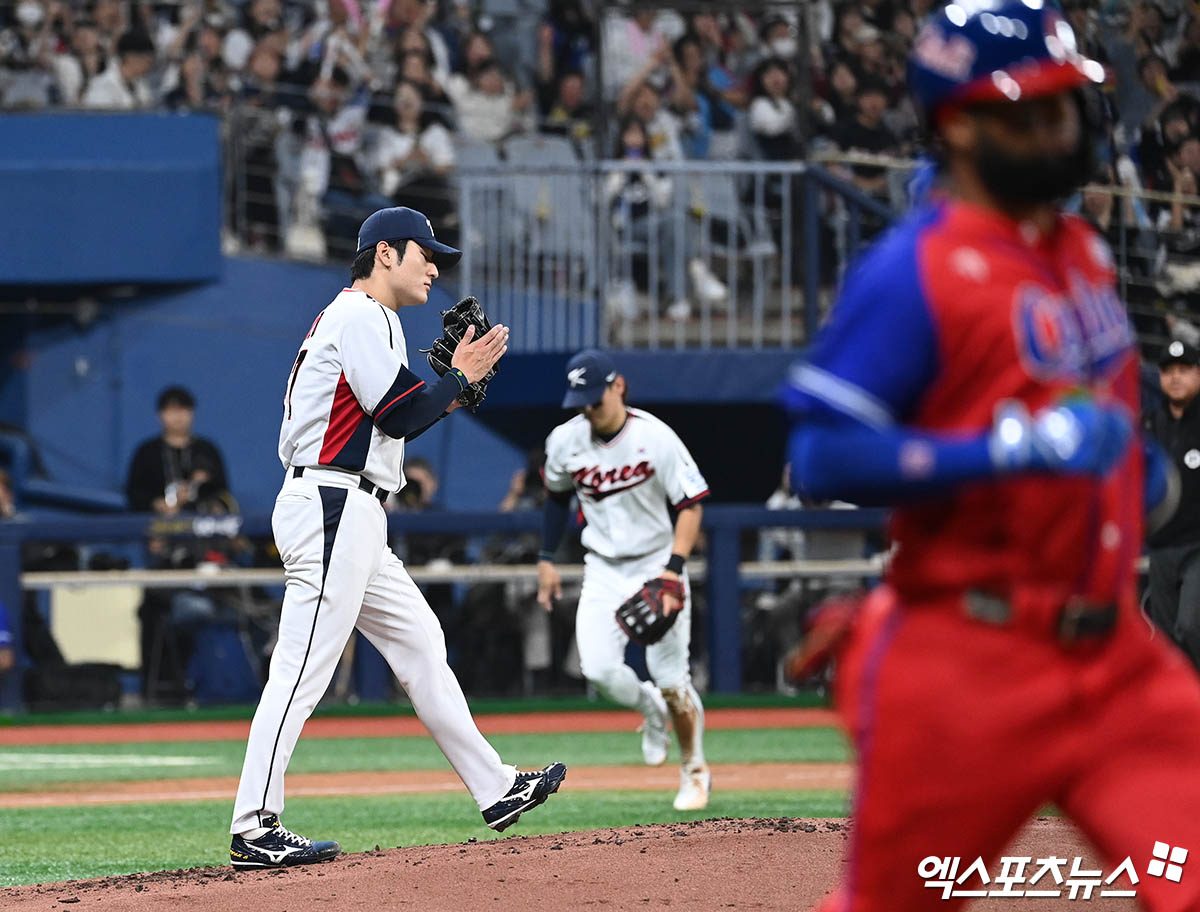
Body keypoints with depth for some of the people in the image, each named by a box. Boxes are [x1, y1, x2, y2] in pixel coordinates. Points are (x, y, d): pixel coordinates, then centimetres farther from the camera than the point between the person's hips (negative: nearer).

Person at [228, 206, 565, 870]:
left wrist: (446, 396, 15)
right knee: (302, 667, -13)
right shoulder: (361, 317, -8)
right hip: (331, 507, -11)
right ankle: (254, 831, -15)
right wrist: (459, 376, 2)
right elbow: (403, 416, -13)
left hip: (350, 519, 11)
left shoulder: (348, 319, 24)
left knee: (419, 642, 13)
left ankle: (495, 789, 18)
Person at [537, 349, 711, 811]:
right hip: (603, 570, 3)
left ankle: (694, 770, 17)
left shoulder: (656, 438, -16)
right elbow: (557, 496, 17)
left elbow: (690, 504, -14)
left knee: (671, 679, -6)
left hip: (656, 563, -3)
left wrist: (674, 568, -25)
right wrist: (547, 558, 15)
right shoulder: (565, 441, -3)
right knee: (599, 669, -16)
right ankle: (649, 709, 19)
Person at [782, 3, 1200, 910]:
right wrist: (1020, 448, -24)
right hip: (969, 666, -6)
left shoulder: (1085, 252, 14)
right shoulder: (913, 271, -11)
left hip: (1120, 658, 6)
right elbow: (821, 459, -19)